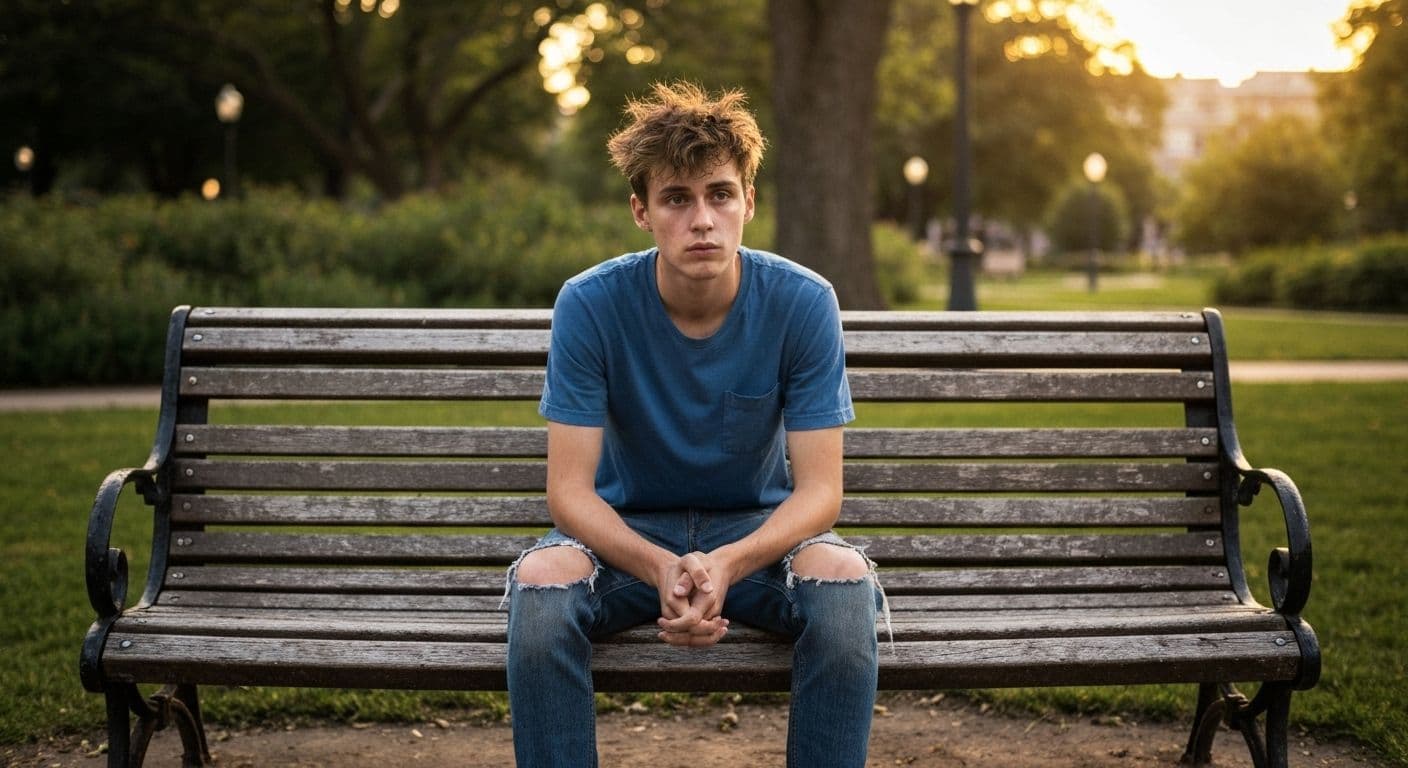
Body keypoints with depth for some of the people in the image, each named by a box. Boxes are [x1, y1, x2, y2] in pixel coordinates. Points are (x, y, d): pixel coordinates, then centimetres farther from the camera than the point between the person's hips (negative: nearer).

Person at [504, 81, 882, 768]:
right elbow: (569, 489, -17)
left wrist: (726, 564, -35)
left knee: (844, 578, -31)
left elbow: (818, 489, -16)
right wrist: (662, 568, -36)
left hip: (759, 528, 0)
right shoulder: (589, 305, -16)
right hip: (629, 529, 0)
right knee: (540, 581, -31)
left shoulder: (804, 304, -15)